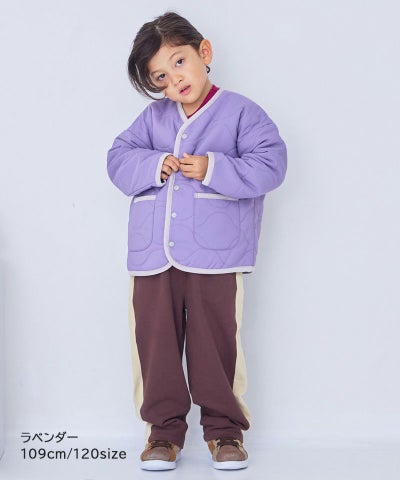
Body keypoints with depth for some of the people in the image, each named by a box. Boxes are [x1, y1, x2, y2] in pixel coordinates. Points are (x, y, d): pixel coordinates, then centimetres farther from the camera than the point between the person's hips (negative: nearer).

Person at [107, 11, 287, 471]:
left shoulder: (240, 112, -1)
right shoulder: (152, 117, 11)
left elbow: (269, 165, -9)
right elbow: (118, 158, 8)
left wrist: (212, 169, -18)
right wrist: (153, 165, -11)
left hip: (216, 256, -3)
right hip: (153, 254, 4)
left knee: (217, 342, 3)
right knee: (155, 340, 6)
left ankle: (224, 426, 19)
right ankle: (164, 426, 19)